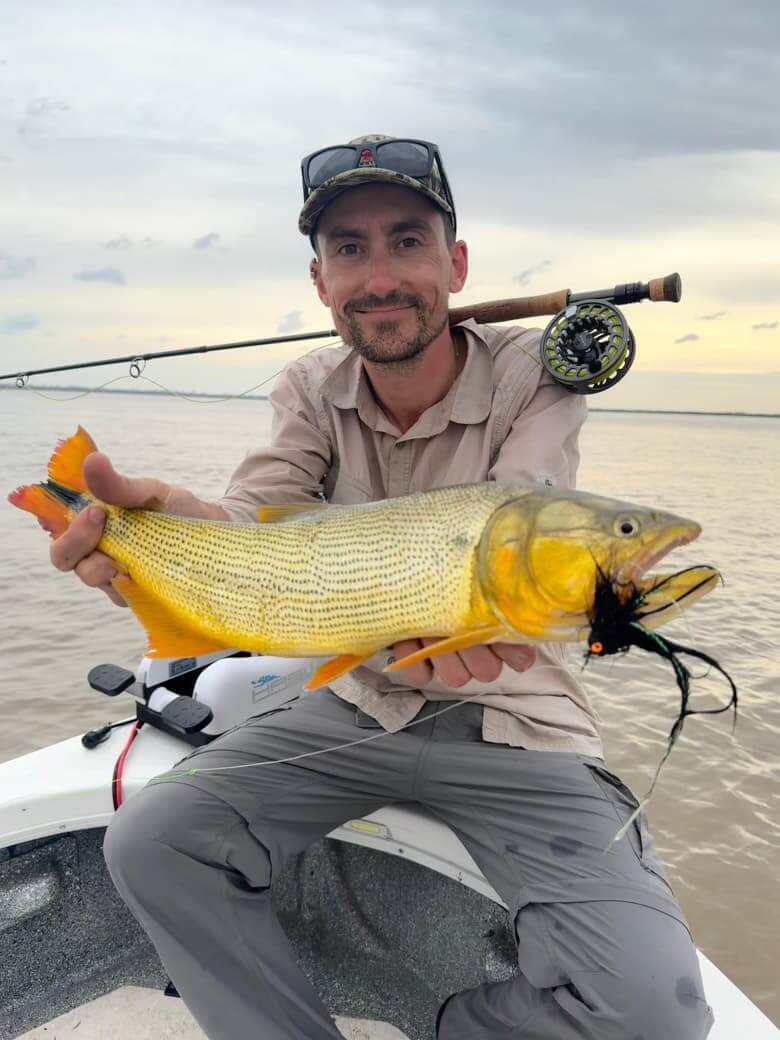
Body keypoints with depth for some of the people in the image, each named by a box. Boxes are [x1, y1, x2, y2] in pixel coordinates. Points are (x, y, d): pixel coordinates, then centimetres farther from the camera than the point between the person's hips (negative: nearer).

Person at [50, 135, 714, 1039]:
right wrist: (164, 514, -41)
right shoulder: (312, 391, 0)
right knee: (147, 842, -13)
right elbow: (254, 521, -17)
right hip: (355, 704, 3)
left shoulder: (533, 375, -11)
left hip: (508, 715, -2)